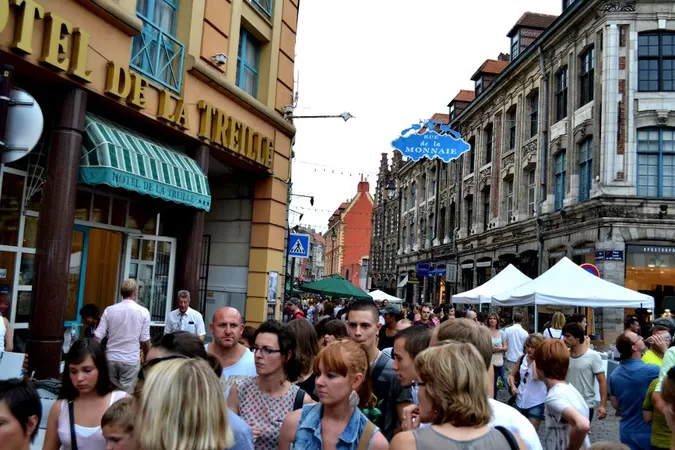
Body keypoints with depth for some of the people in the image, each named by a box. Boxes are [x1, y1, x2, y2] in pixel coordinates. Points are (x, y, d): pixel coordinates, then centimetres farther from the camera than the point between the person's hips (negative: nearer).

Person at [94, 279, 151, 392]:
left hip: (111, 358, 2)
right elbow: (145, 340, -2)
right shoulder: (143, 312, -6)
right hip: (131, 360, -2)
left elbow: (98, 336, -2)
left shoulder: (109, 310, -1)